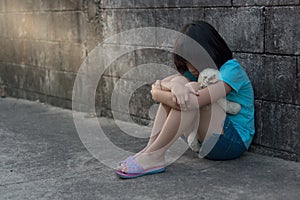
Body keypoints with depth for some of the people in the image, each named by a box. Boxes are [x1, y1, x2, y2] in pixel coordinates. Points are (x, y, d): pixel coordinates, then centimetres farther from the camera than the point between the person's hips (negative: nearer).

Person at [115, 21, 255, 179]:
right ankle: (150, 148, -20)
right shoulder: (198, 72, 9)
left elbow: (195, 101, -30)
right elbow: (156, 86, -5)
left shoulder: (231, 69, -15)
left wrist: (158, 94, -16)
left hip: (234, 141, -7)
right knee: (178, 81, -10)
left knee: (192, 99, -29)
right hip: (204, 141, 7)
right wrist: (174, 85, -29)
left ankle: (153, 155, -27)